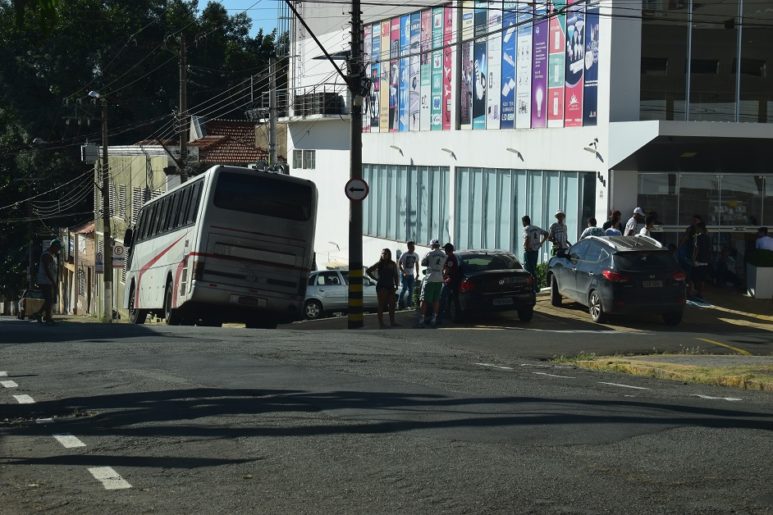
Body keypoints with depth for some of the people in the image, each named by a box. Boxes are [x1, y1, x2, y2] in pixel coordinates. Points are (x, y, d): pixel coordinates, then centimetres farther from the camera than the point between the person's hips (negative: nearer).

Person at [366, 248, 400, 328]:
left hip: (390, 286, 4)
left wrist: (396, 285, 4)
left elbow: (395, 276, 13)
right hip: (381, 286, -4)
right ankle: (381, 323, -5)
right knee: (381, 305, -5)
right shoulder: (379, 264, 0)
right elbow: (368, 271, 3)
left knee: (392, 304, 6)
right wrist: (375, 278, -2)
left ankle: (392, 322, 14)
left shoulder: (393, 264, 9)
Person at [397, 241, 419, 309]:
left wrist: (417, 273, 9)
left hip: (411, 274, 5)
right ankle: (399, 302, -2)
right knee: (405, 288, -14)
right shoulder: (404, 255, -12)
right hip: (404, 274, -5)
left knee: (411, 289, 3)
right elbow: (399, 264, -9)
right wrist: (403, 272, -19)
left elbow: (417, 264, 16)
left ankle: (409, 303, 10)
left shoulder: (416, 255, 3)